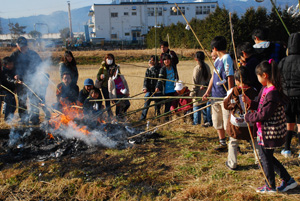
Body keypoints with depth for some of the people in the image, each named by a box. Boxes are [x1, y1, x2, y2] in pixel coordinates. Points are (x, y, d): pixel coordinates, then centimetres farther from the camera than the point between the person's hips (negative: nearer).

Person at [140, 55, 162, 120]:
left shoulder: (159, 68, -1)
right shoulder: (148, 70, 11)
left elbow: (156, 74, -21)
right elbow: (146, 79, 4)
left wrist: (152, 66, -13)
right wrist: (145, 87, -9)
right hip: (149, 90, 3)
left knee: (157, 105, 5)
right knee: (146, 105, -1)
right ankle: (142, 118, 3)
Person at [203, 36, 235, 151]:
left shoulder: (226, 58, -13)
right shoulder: (217, 60, 13)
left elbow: (230, 77, -16)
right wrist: (207, 92, 10)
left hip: (225, 97, -9)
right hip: (216, 95, 9)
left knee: (228, 122, -3)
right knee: (217, 121, 15)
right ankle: (222, 143, 28)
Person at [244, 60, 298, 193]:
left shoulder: (272, 93, -25)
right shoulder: (266, 89, 5)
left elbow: (264, 115, -25)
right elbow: (262, 106, 14)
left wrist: (248, 117, -11)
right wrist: (250, 102, 1)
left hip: (269, 133, -10)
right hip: (265, 131, 10)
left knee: (265, 158, 8)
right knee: (267, 157, 20)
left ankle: (270, 187, 26)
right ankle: (288, 180, 31)